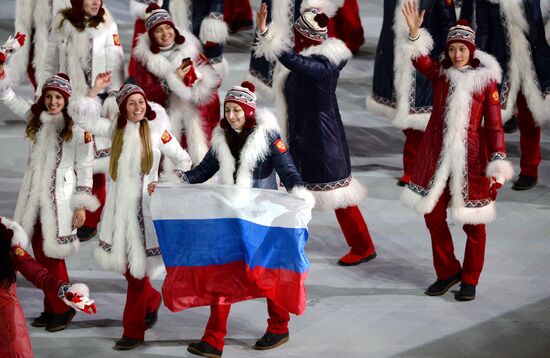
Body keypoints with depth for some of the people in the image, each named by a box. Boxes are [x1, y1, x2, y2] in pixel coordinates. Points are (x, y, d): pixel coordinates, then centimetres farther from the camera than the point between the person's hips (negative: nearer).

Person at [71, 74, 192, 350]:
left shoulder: (156, 130, -1)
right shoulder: (117, 129, 10)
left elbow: (182, 160, 6)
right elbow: (84, 117, 10)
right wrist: (96, 89, 5)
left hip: (144, 203, -4)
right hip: (119, 203, 4)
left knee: (137, 266, -5)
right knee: (125, 264, 7)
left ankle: (133, 330, -1)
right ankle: (152, 300, 35)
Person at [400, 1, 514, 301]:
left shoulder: (485, 79, -5)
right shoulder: (440, 73, 2)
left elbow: (494, 124, -5)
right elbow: (420, 61, -19)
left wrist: (498, 161, -14)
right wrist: (414, 31, -36)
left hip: (470, 158, -3)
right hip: (436, 155, 3)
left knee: (473, 224, 5)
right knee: (433, 216, 10)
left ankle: (470, 280, 20)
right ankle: (447, 272, 27)